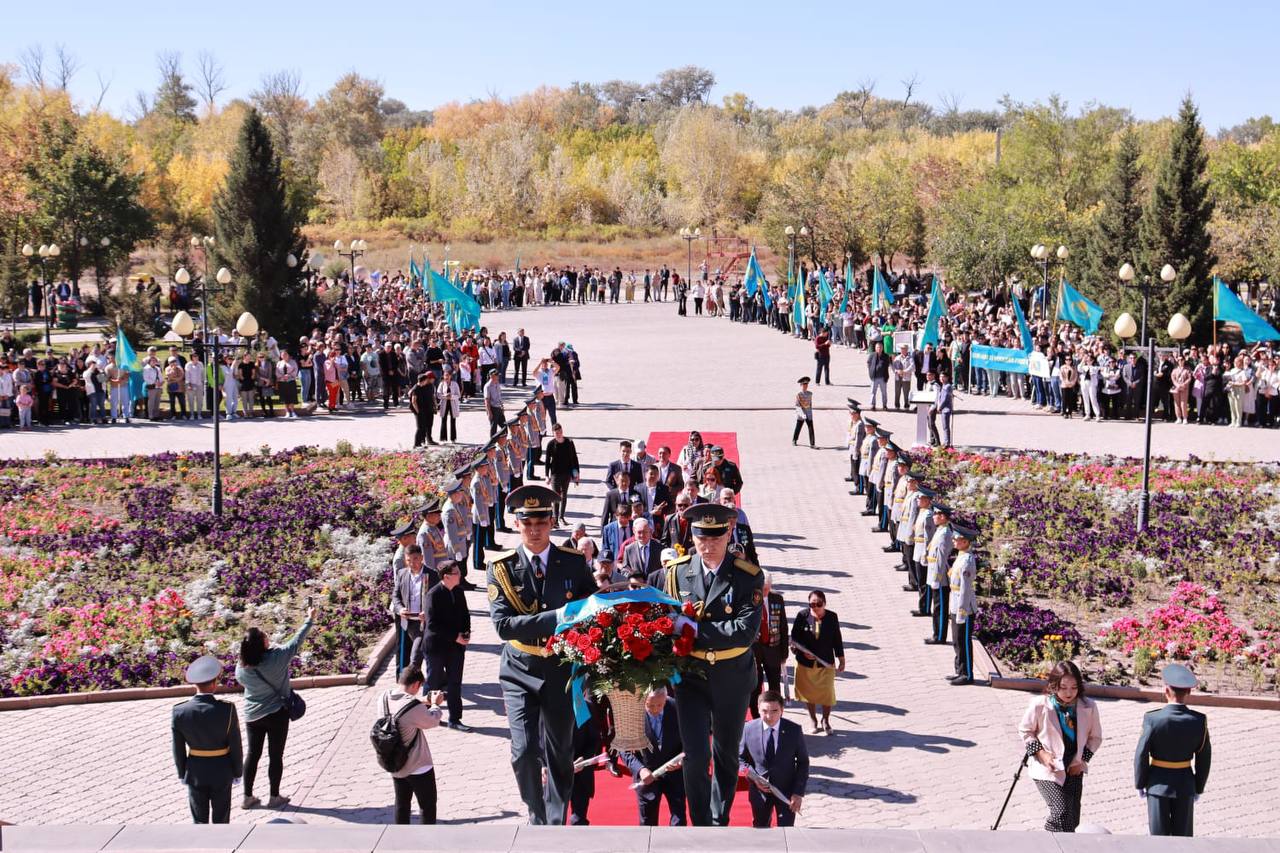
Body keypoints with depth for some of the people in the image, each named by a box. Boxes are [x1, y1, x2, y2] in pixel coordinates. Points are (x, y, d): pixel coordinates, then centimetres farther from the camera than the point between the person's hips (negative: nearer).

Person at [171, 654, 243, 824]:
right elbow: (235, 745, -12)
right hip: (221, 771, -1)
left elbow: (178, 749, -6)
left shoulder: (179, 712, -16)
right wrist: (238, 771, 4)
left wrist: (182, 773, 10)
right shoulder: (227, 710, -21)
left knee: (200, 820, 15)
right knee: (221, 819, 15)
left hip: (195, 771, 1)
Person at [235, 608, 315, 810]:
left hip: (252, 716, 3)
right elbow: (296, 641, -11)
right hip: (276, 714, -3)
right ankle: (275, 797, 17)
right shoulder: (276, 657, -23)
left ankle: (248, 797, 21)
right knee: (276, 756, 9)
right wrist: (310, 619, 1)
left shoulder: (241, 668, -13)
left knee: (253, 755, 15)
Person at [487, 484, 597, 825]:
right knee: (525, 752, -10)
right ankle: (537, 818, 15)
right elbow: (503, 625, -18)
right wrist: (555, 618, -27)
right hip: (520, 671, -1)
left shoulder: (574, 562, -2)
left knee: (560, 752, 11)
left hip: (562, 669, 2)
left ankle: (556, 822, 29)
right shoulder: (502, 568, -7)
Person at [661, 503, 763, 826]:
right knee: (696, 755, -11)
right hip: (691, 675, 0)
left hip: (733, 678, 0)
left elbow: (746, 631, -24)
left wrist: (696, 628, -29)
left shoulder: (748, 576, -14)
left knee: (727, 754, 17)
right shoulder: (677, 572, -6)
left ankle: (720, 821, 36)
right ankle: (701, 825, 2)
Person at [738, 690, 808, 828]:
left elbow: (803, 762, -3)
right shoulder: (748, 729, -9)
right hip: (759, 790, 2)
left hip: (787, 792, -2)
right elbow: (741, 758, 4)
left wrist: (798, 793, -10)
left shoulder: (794, 731, -11)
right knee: (760, 829, 18)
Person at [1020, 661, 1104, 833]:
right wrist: (1040, 753, -11)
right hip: (1048, 769, -4)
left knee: (1071, 821, 7)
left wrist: (1083, 760, -4)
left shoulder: (1088, 707, -9)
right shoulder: (1040, 705, -16)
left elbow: (1095, 737, 8)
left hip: (1074, 770, 4)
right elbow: (1025, 730, 1)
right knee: (1061, 813, -20)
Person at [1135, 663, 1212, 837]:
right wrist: (1199, 788, 9)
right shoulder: (1199, 720, -12)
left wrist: (1140, 784, 1)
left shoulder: (1152, 719, -19)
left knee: (1159, 834, 8)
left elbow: (1141, 755, -13)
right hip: (1185, 783, 2)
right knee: (1183, 835, 13)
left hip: (1158, 783, -2)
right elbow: (1203, 758, -4)